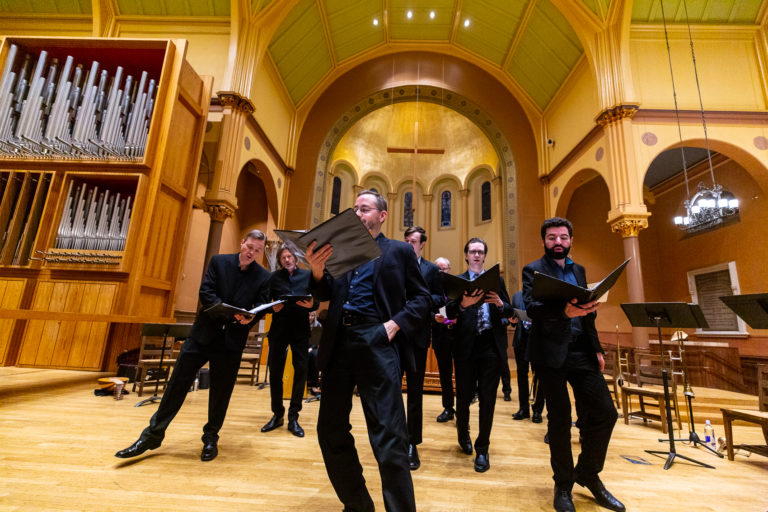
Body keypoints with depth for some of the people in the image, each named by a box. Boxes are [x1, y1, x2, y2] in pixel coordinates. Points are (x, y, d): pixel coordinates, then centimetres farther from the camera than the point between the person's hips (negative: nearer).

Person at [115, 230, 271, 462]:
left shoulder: (264, 277, 0)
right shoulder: (219, 261, 1)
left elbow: (261, 308, -1)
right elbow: (205, 292, -5)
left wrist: (249, 318, -23)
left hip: (232, 340, 0)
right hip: (204, 332, 1)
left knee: (221, 392, 9)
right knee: (177, 383, 8)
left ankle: (211, 438, 30)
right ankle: (152, 435, 26)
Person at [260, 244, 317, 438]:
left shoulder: (308, 275, 5)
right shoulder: (274, 277, 5)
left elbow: (317, 302, 4)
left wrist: (311, 305, -18)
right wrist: (273, 308, -15)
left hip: (300, 329, 0)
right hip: (278, 328, 1)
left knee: (301, 370, 0)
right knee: (275, 370, 6)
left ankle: (293, 417, 13)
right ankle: (277, 414, 24)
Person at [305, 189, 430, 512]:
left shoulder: (399, 251, 9)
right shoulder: (340, 248, 17)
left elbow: (421, 297, 5)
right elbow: (325, 295, 11)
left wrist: (396, 323, -10)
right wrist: (317, 271, -9)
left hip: (376, 341, -4)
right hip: (338, 342, 5)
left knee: (388, 437, -3)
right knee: (330, 431, 13)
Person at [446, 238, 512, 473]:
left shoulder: (496, 280, 12)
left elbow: (509, 311, 9)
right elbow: (449, 312, -7)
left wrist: (500, 304, -14)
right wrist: (463, 304, -28)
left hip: (492, 345, 2)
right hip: (466, 345, -1)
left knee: (488, 398, 5)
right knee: (464, 395, 9)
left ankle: (482, 449, 23)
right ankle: (463, 434, 39)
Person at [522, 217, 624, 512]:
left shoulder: (579, 271, 16)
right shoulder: (533, 271, -3)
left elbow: (588, 314, 20)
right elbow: (531, 307, -20)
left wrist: (597, 348, 14)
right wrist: (564, 311, -37)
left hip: (582, 351, 5)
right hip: (551, 352, -5)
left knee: (606, 412, 3)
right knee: (560, 420, 5)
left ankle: (588, 474, 27)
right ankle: (563, 483, 27)